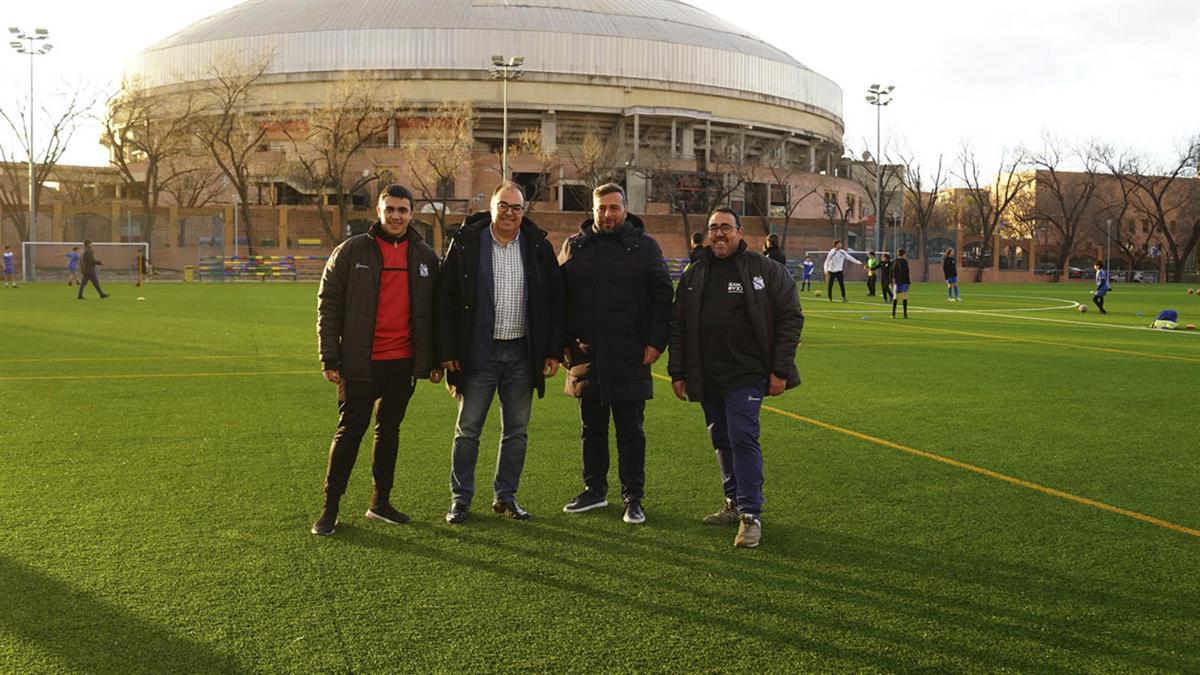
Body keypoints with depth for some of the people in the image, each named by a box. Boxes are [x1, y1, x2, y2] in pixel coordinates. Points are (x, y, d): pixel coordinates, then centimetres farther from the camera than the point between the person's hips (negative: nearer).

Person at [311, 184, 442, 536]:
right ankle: (329, 509, 10)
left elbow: (433, 310, 13)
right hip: (361, 362, -4)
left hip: (404, 362, 4)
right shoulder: (352, 250, -3)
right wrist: (330, 358, -8)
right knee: (350, 431, 0)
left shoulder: (425, 256, 7)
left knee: (390, 430, 13)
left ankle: (380, 502, 25)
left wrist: (435, 359, 9)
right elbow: (328, 304, -4)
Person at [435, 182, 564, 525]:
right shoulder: (466, 243, -1)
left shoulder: (538, 246, 4)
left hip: (522, 354, 2)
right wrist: (447, 352, -7)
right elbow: (446, 299, -2)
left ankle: (506, 496, 22)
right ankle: (460, 499, 15)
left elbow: (555, 300, 6)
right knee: (467, 430, 4)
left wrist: (553, 351, 0)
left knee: (516, 431, 10)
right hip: (479, 352, -2)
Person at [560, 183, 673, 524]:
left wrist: (656, 342, -8)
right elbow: (562, 296, 11)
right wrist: (564, 342, 4)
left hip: (630, 357, -3)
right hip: (586, 355, 3)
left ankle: (633, 498, 13)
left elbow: (662, 296, 0)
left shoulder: (644, 246, 1)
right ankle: (595, 490, 27)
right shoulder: (576, 245, 8)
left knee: (630, 431, 4)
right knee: (592, 429, 14)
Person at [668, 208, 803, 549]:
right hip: (707, 378, 5)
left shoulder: (765, 271, -2)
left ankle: (750, 515, -7)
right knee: (722, 441, 12)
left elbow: (791, 318, -3)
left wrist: (780, 370, -8)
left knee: (742, 438, -12)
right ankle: (735, 504, 26)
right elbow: (678, 325, 13)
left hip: (746, 375, -5)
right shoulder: (694, 275, 11)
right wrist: (677, 372, 8)